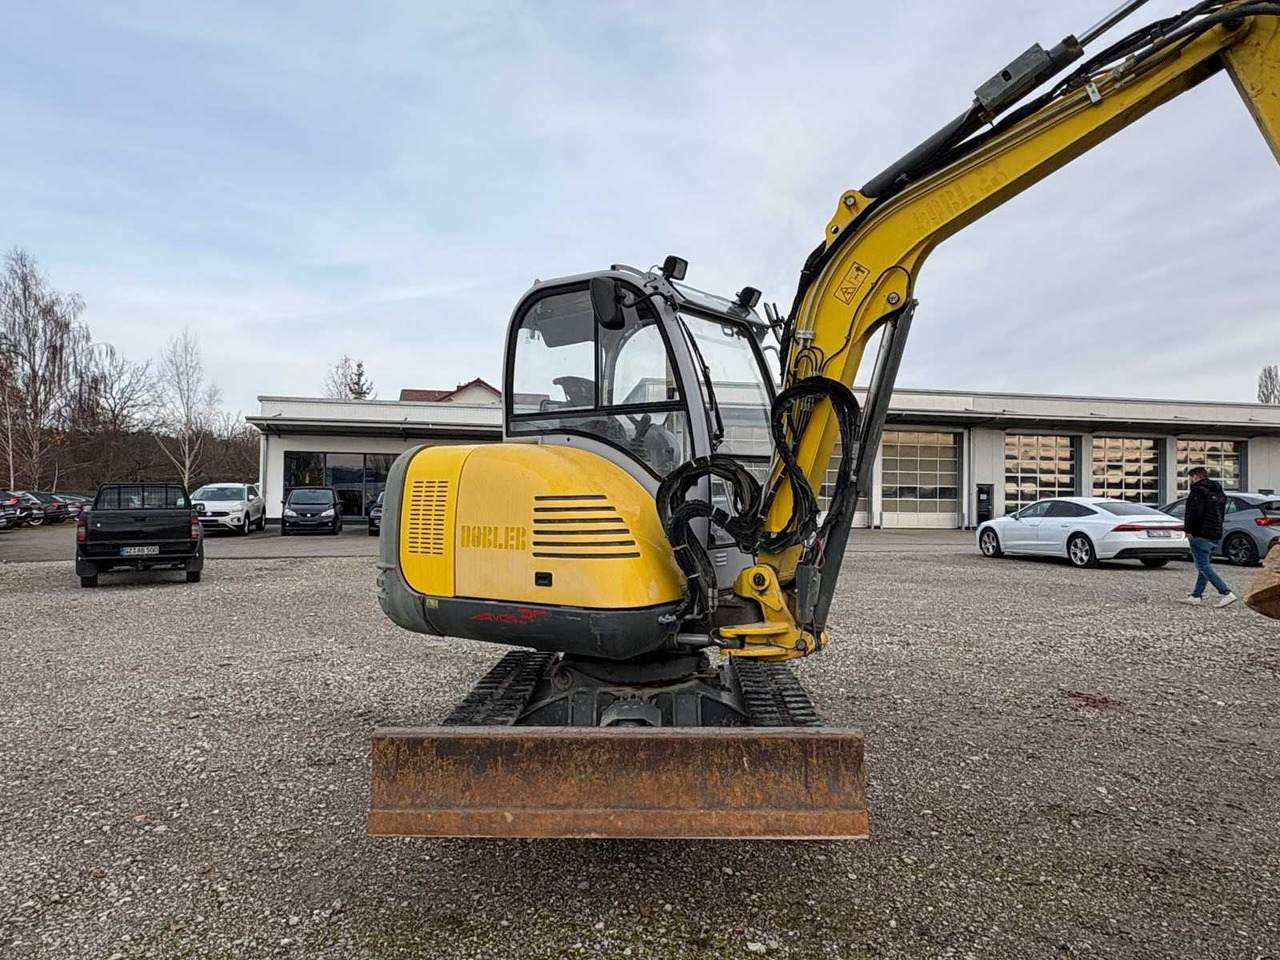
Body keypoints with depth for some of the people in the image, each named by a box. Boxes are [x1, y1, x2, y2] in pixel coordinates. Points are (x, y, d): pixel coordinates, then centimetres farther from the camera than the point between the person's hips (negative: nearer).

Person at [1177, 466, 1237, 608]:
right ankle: (1196, 596, 17)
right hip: (1215, 535, 10)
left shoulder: (1198, 490, -11)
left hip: (1201, 535, -10)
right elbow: (1222, 514, 22)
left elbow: (1195, 512, -22)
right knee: (1205, 566, 13)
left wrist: (1188, 529, -12)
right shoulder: (1219, 492, 18)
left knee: (1204, 567, -7)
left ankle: (1227, 594, -14)